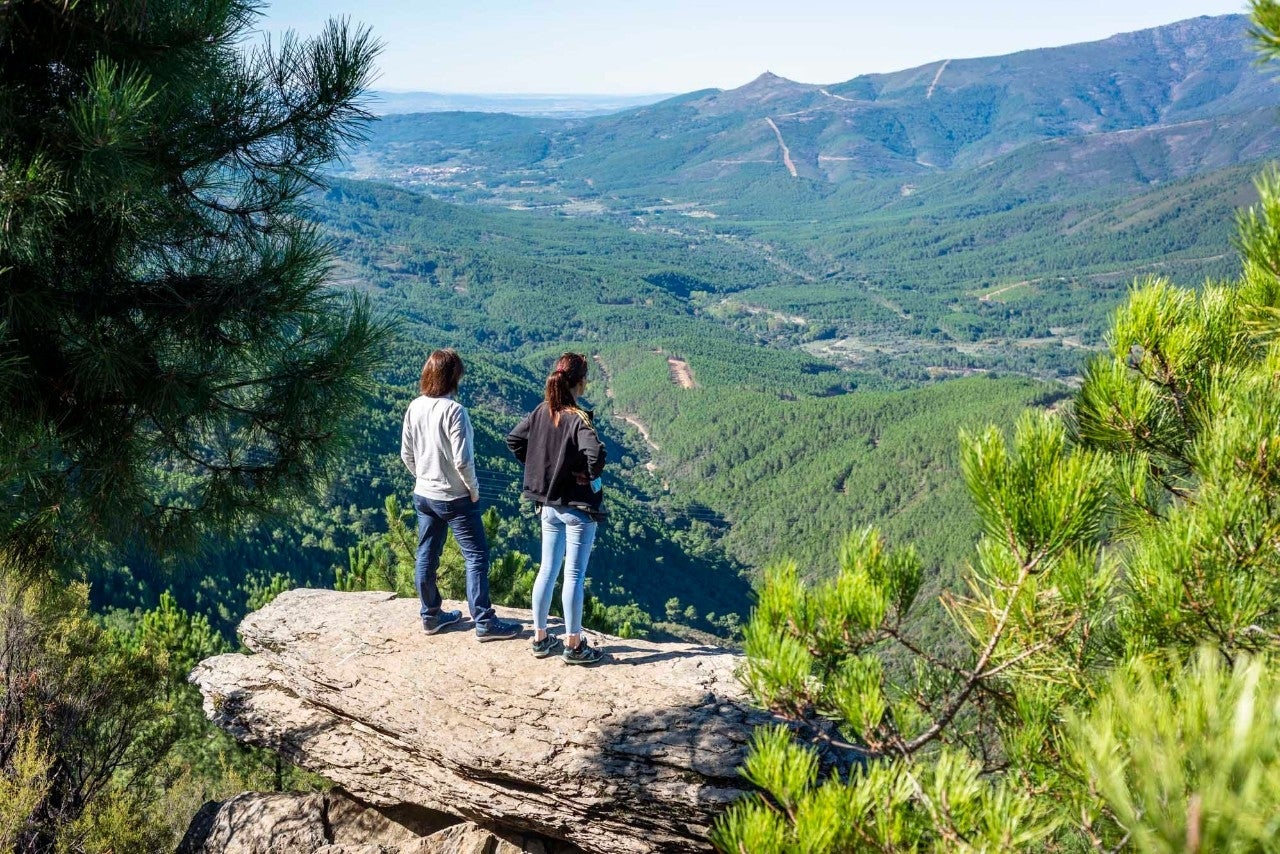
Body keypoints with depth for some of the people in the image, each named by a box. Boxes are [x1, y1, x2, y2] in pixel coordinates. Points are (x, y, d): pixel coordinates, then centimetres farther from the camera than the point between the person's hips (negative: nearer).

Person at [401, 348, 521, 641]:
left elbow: (406, 454, 7)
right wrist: (474, 490, -8)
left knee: (426, 556, 15)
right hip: (455, 498, -7)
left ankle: (431, 616, 28)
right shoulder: (453, 410, -21)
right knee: (476, 557, 2)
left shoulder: (415, 408, -1)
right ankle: (484, 622, 5)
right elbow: (462, 460, -23)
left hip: (423, 495, 7)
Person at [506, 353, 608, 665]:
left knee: (547, 570, 15)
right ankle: (574, 645, 12)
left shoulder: (542, 411, 0)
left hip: (549, 504, 7)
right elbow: (595, 453, -37)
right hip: (579, 508, -7)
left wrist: (539, 468, 11)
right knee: (574, 575, 3)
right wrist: (591, 475, -17)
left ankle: (540, 638, 24)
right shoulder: (578, 418, -21)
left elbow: (514, 440, 9)